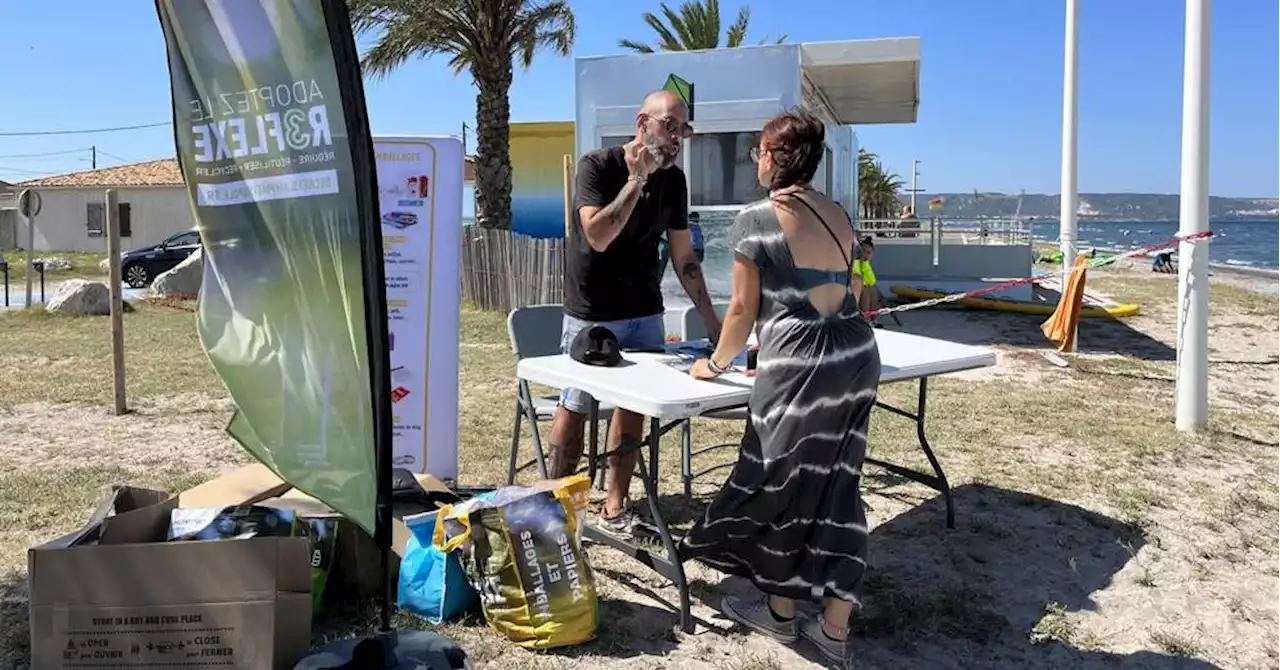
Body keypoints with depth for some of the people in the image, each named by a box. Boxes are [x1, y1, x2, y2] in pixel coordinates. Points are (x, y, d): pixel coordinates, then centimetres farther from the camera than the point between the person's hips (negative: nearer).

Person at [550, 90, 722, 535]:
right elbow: (597, 236, -24)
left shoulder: (673, 180, 4)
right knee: (575, 407, 2)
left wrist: (712, 322, 5)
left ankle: (615, 504, 16)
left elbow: (683, 256, 7)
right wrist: (637, 179, -23)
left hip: (644, 314, 5)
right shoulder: (597, 166, -11)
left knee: (634, 405, 4)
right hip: (590, 315, -4)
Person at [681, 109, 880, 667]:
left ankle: (781, 613, 29)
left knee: (783, 486, 11)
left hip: (800, 368, -7)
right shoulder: (839, 216, 13)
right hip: (858, 358, 7)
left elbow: (743, 310, -5)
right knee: (837, 490, 12)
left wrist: (716, 363, 10)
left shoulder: (755, 220, -7)